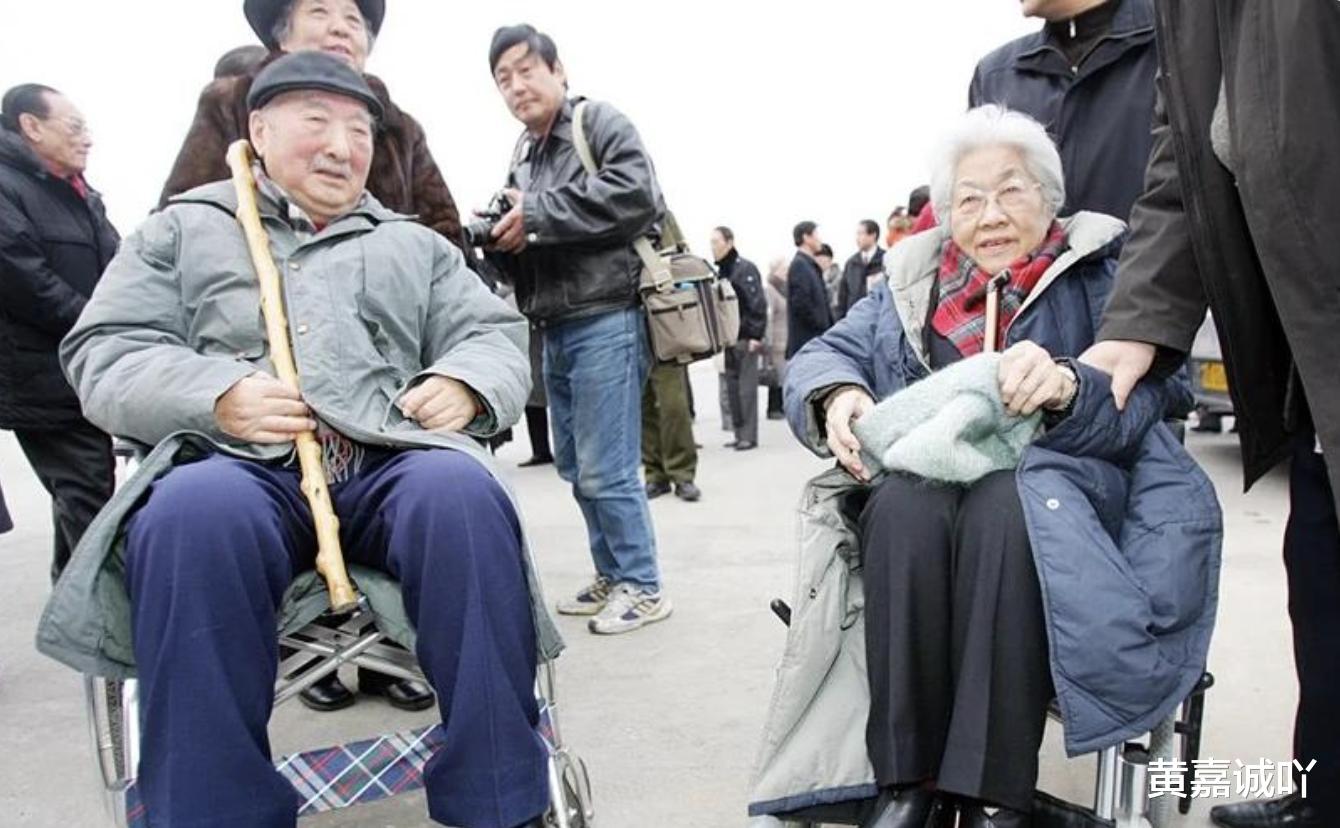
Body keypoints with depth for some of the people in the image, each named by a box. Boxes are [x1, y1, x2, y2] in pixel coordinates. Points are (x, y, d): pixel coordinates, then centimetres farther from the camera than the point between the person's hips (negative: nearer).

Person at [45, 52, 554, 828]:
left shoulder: (414, 244, 27)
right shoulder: (183, 228, 22)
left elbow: (496, 335, 20)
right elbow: (105, 356, 11)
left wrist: (464, 384, -6)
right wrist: (216, 396, -12)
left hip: (392, 462, 2)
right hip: (238, 465, -1)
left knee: (462, 492, -34)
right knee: (194, 514, -37)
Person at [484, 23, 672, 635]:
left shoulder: (602, 124, -2)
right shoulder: (522, 157, 20)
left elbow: (635, 194, -20)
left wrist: (536, 214, -16)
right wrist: (501, 238, -3)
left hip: (606, 319, -8)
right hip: (554, 328, 8)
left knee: (605, 468, -7)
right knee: (576, 466, 13)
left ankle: (642, 586, 7)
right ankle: (612, 576, 26)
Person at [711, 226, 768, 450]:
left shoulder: (745, 268, -8)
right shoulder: (721, 271, 14)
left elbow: (758, 304, -14)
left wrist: (756, 335, -18)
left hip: (746, 338, -8)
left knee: (747, 388, -5)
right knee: (732, 387, 8)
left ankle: (749, 436, 0)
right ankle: (740, 434, 15)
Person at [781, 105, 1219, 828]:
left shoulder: (1101, 271, 10)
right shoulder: (913, 277, 18)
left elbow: (1144, 395, -5)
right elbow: (821, 355, 9)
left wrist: (1068, 385, -28)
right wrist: (838, 396, -16)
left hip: (1058, 478, -1)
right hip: (924, 477, 2)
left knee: (1008, 504, -35)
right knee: (904, 504, -32)